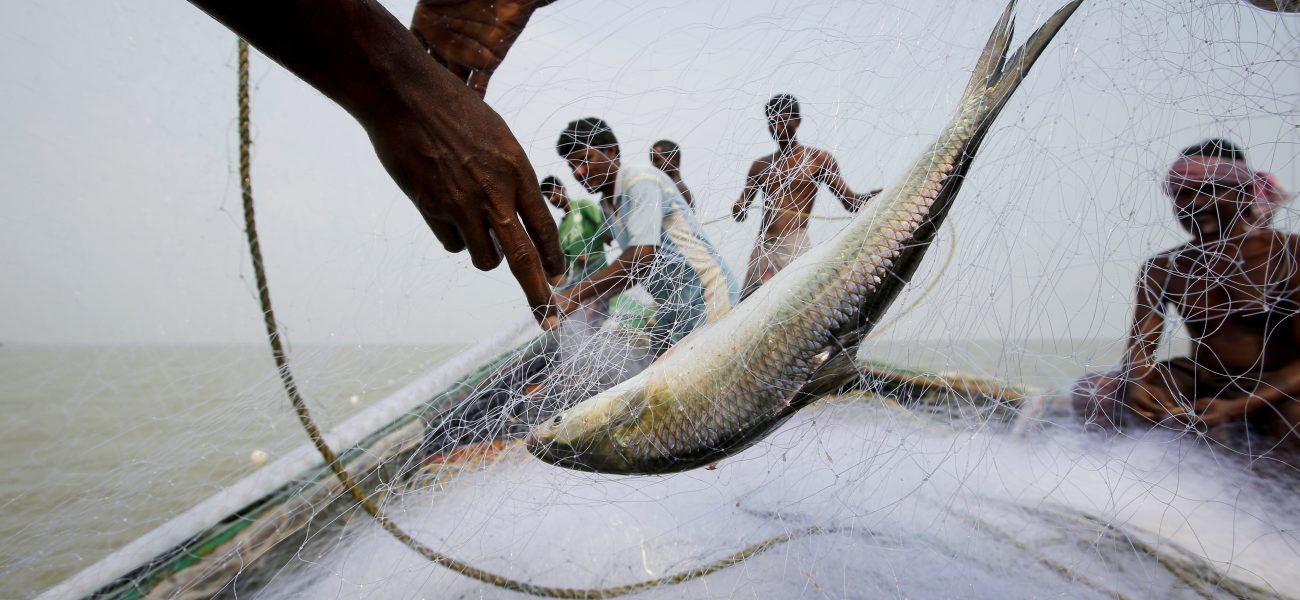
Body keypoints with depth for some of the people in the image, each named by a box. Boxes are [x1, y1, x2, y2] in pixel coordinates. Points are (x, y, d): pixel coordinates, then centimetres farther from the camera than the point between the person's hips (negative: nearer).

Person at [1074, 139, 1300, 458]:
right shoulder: (1162, 269, 4)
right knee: (1091, 392, -18)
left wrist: (1238, 407, -28)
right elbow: (1141, 342, -3)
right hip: (1200, 383, 4)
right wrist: (1137, 383, -28)